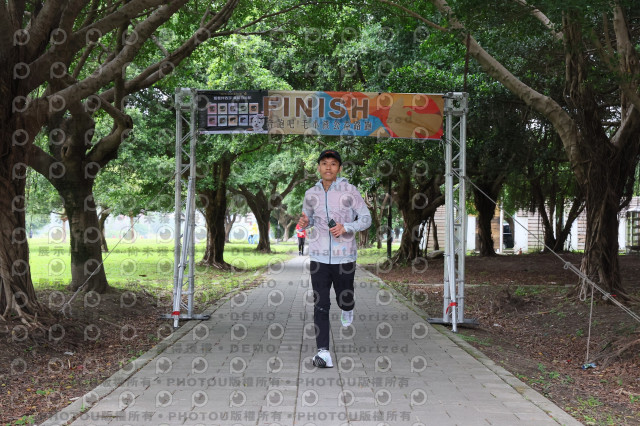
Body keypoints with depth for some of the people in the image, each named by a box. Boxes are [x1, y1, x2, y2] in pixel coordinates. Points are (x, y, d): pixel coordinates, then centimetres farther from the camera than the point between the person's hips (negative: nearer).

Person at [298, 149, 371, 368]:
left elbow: (366, 218, -1)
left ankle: (347, 308, 50)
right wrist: (304, 222, -3)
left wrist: (345, 227, -18)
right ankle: (323, 352, -5)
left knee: (344, 298, 11)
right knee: (320, 305, -5)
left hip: (344, 257, -1)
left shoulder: (350, 191, -4)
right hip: (319, 257, 2)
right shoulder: (311, 194, 5)